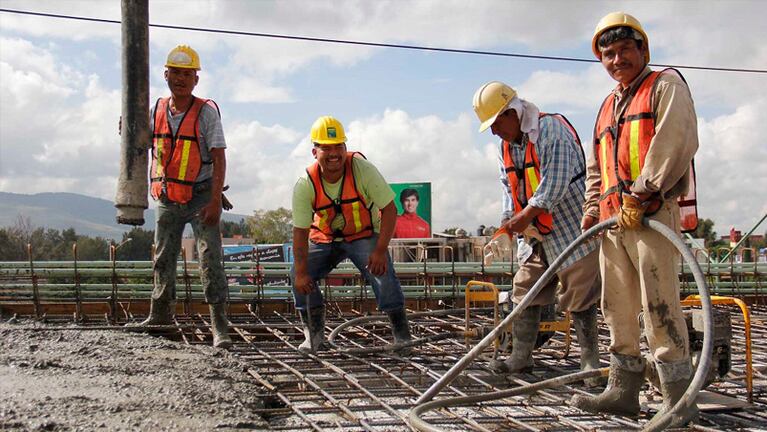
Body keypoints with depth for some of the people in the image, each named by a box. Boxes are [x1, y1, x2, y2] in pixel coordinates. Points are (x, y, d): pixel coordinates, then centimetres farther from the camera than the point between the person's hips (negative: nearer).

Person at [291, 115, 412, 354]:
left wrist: (380, 250, -27)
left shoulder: (362, 169, -25)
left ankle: (402, 335, -9)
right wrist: (301, 273, -23)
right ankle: (314, 337, 4)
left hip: (364, 234, -2)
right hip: (324, 238, 2)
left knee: (382, 273, -24)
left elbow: (389, 209, -19)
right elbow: (300, 231, -17)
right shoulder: (305, 184, -21)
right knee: (301, 278, -12)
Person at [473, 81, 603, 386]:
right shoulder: (506, 145, 11)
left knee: (579, 297, -4)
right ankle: (521, 358, 18)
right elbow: (510, 190, 12)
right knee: (525, 293, 9)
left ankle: (591, 362, 6)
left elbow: (556, 182, -24)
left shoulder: (551, 129, -16)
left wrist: (525, 216, -22)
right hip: (535, 235, 8)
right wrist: (505, 232, 0)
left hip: (569, 229, -8)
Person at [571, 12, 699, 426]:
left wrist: (640, 194, -17)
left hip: (652, 213, -8)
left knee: (659, 305, -11)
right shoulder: (608, 106, 26)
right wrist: (593, 205, 14)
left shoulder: (666, 85, 3)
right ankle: (623, 390, 15)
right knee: (618, 306, 8)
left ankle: (678, 398, -6)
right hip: (613, 220, 8)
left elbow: (676, 142, -12)